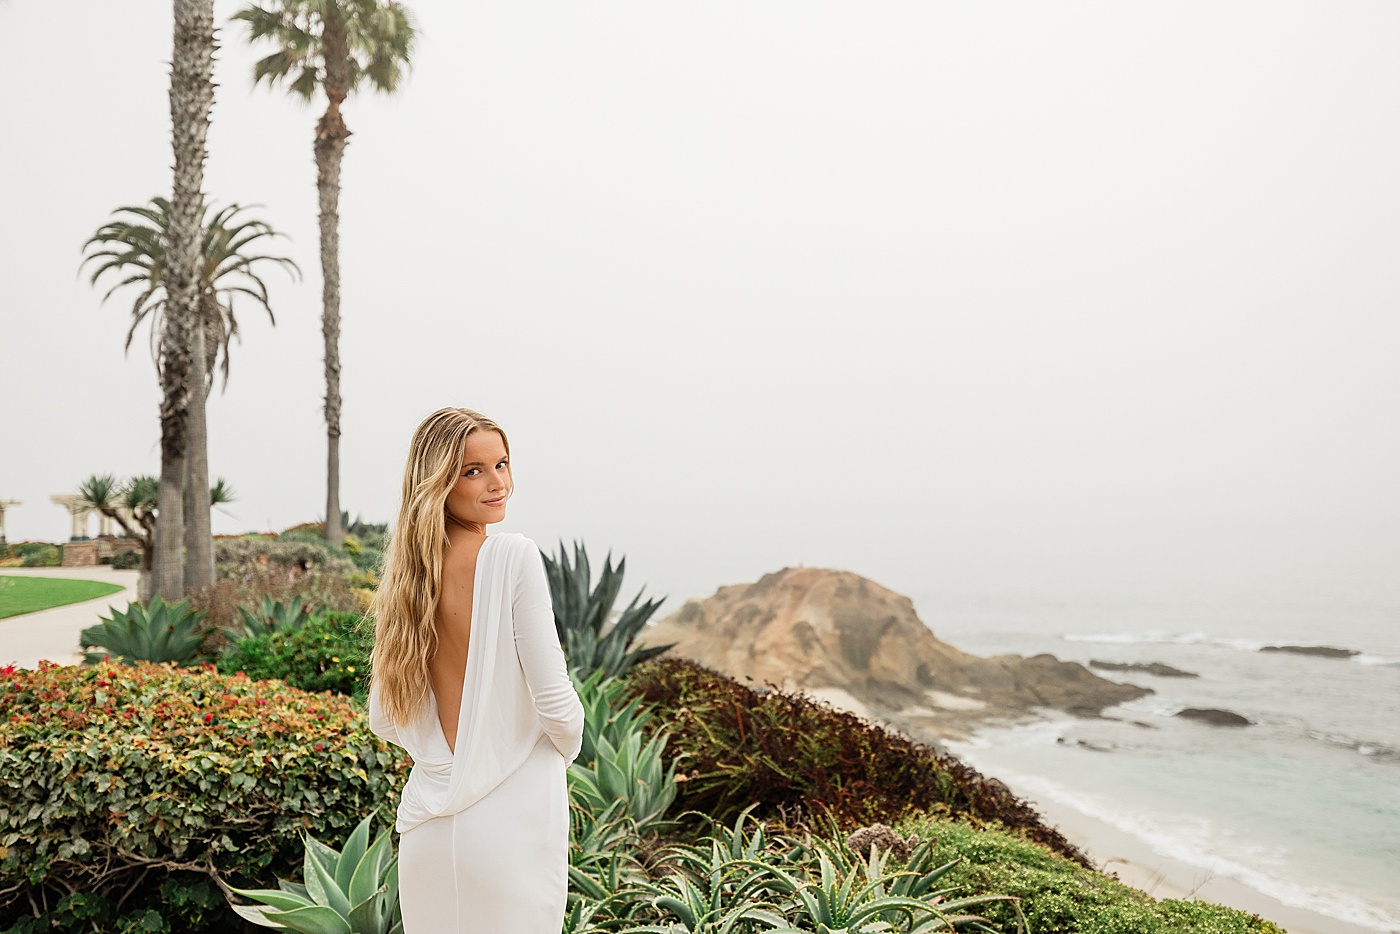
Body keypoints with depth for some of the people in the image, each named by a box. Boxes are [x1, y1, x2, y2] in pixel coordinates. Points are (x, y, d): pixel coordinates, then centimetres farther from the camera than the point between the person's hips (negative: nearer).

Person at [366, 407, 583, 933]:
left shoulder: (408, 573, 1)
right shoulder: (514, 557, -16)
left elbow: (384, 721, 8)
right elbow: (553, 700, -15)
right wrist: (566, 746, 5)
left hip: (427, 827, 6)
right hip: (512, 820, -5)